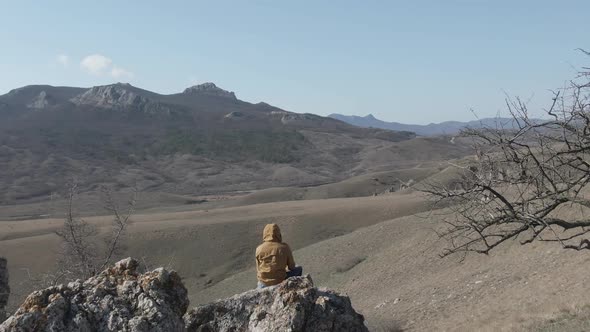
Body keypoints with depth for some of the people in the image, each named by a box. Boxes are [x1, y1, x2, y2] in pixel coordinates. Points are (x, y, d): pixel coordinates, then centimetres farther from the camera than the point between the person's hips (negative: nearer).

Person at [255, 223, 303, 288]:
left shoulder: (259, 249, -5)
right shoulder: (284, 247, -10)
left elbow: (258, 269, 5)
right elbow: (291, 267, 2)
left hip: (263, 284, 3)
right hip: (279, 282, -3)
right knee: (299, 269, 23)